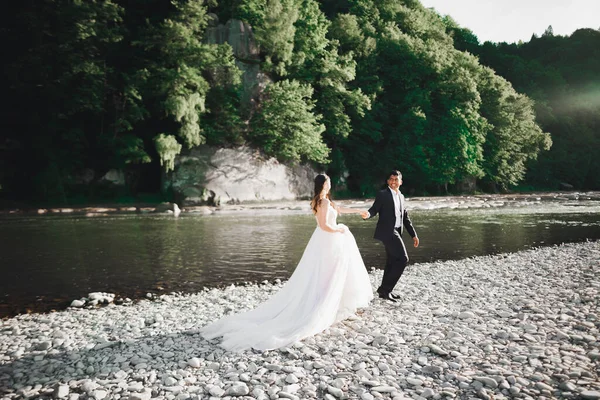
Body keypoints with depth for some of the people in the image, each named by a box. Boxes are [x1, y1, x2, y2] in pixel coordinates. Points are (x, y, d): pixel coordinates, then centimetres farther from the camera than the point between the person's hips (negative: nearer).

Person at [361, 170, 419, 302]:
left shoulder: (401, 196, 17)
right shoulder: (383, 194, -6)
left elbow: (405, 217, 19)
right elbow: (374, 209, -12)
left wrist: (414, 234, 16)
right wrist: (367, 214, -36)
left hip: (396, 232, 8)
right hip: (387, 231, -8)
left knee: (391, 261, 13)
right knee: (402, 258, -13)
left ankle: (385, 290, 24)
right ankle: (385, 288, -6)